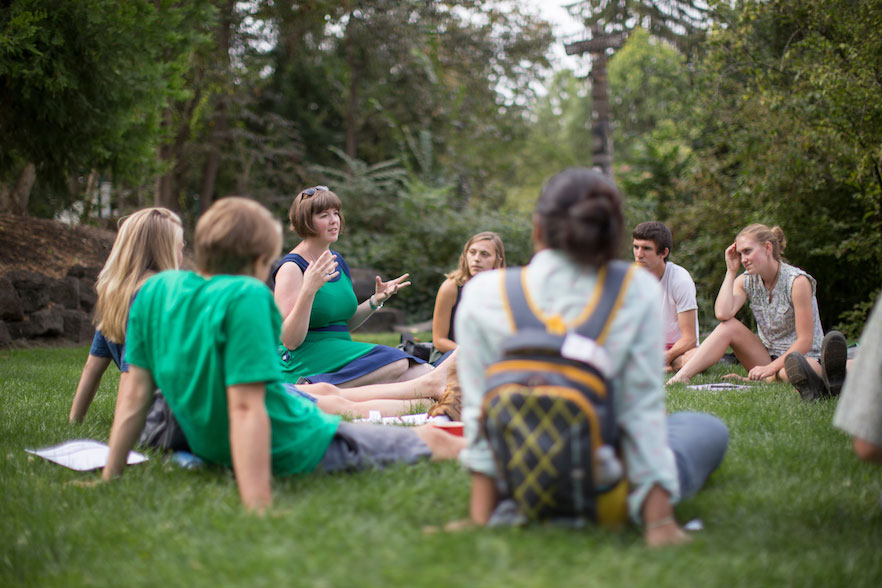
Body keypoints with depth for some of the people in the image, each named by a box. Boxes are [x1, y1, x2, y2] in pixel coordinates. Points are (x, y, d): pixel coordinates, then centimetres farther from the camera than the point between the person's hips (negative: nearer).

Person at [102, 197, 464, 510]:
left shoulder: (154, 290, -6)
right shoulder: (245, 296, -27)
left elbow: (135, 394, -4)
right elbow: (245, 406, -33)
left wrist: (110, 477, 2)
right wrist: (259, 506, -35)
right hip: (293, 452, -8)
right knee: (433, 440, 8)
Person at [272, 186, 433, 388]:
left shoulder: (337, 261, 14)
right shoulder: (291, 268, -10)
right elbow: (290, 341, -18)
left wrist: (376, 301, 8)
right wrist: (308, 290, -28)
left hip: (342, 354, 7)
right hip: (306, 362, -7)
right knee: (398, 364, -26)